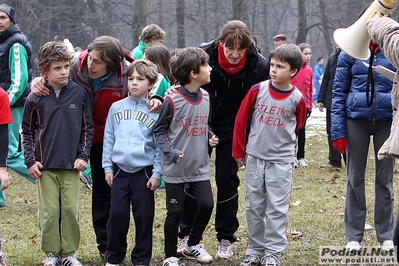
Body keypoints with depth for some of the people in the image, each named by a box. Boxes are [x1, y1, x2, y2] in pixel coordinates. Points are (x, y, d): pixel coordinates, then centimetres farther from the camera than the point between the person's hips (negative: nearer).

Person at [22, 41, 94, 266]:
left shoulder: (79, 93, 1)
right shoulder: (36, 98, 0)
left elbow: (87, 127, 7)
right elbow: (28, 131, 7)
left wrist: (83, 155, -1)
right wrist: (30, 160, -1)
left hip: (72, 164, 0)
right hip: (45, 165, 0)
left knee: (71, 209, 2)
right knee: (49, 210, 2)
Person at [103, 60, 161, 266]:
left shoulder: (155, 111, -2)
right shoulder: (116, 108, 5)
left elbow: (160, 145, -2)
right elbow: (109, 139, 9)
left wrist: (157, 173, -6)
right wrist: (108, 167, 5)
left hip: (144, 172, -2)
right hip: (119, 171, 2)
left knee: (144, 217, 3)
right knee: (117, 214, 2)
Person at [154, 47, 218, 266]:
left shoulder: (205, 97, 2)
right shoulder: (173, 101, -16)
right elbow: (159, 130, -8)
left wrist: (210, 137, -1)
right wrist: (171, 152, -19)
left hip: (200, 166, 5)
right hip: (176, 168, -5)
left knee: (206, 205, 0)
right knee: (175, 212, 2)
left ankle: (193, 244, 25)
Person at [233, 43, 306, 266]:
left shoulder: (297, 99, -9)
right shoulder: (258, 90, -7)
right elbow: (241, 119, 3)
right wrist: (239, 151, 7)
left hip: (281, 161, -2)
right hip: (254, 158, 2)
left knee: (277, 209, 1)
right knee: (254, 207, 9)